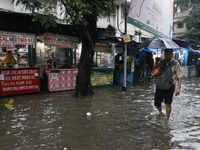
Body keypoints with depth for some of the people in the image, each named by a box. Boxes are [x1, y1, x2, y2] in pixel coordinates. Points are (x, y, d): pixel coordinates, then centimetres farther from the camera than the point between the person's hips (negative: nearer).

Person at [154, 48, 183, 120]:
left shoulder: (175, 64, -7)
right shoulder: (161, 62, 4)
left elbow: (180, 76, -8)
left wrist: (178, 88, -19)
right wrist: (156, 66, -9)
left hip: (170, 87, -3)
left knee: (168, 104, 5)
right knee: (157, 102, 9)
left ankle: (167, 119, 22)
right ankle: (160, 111, 41)